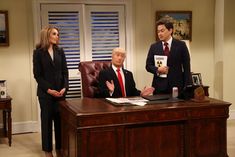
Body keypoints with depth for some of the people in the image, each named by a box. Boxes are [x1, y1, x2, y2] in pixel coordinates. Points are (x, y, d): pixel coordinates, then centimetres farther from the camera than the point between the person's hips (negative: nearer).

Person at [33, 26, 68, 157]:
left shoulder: (60, 51, 7)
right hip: (45, 92, -3)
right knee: (47, 120, 4)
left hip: (60, 91, 3)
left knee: (60, 119, 4)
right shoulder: (38, 52, -3)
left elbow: (65, 72, 6)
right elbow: (37, 74, -5)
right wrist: (48, 89, -14)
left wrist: (64, 87, -9)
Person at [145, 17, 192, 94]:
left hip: (177, 86, -1)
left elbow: (186, 68, 2)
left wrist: (187, 87, -5)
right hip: (159, 87, 1)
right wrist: (157, 69, -12)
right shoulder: (154, 47, 8)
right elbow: (148, 66, 9)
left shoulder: (181, 45, 2)